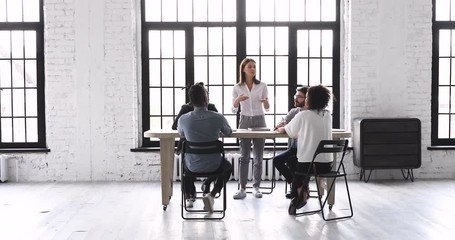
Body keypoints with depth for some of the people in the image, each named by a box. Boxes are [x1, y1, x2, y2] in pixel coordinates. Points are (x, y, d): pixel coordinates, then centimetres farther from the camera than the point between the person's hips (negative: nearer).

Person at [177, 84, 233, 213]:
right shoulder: (218, 118, -17)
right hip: (213, 166, -2)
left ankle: (187, 197, 38)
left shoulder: (183, 119, -14)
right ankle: (211, 195, 12)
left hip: (193, 167, 2)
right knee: (228, 167, 32)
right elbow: (228, 132, 6)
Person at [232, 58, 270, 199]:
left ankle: (256, 187, 12)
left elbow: (267, 108, 2)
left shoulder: (262, 85, 0)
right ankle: (242, 188, 1)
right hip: (245, 121, 0)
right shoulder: (237, 88, 1)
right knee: (244, 156, -1)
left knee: (258, 157, 3)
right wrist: (238, 100, -20)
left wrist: (266, 102, -20)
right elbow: (234, 109, 0)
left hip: (259, 121, 0)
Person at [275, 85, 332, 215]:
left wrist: (280, 129, 29)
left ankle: (301, 193, 6)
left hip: (307, 163, -5)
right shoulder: (328, 115, 7)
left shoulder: (303, 115, -8)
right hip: (326, 164, 5)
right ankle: (304, 191, 23)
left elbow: (288, 131, 9)